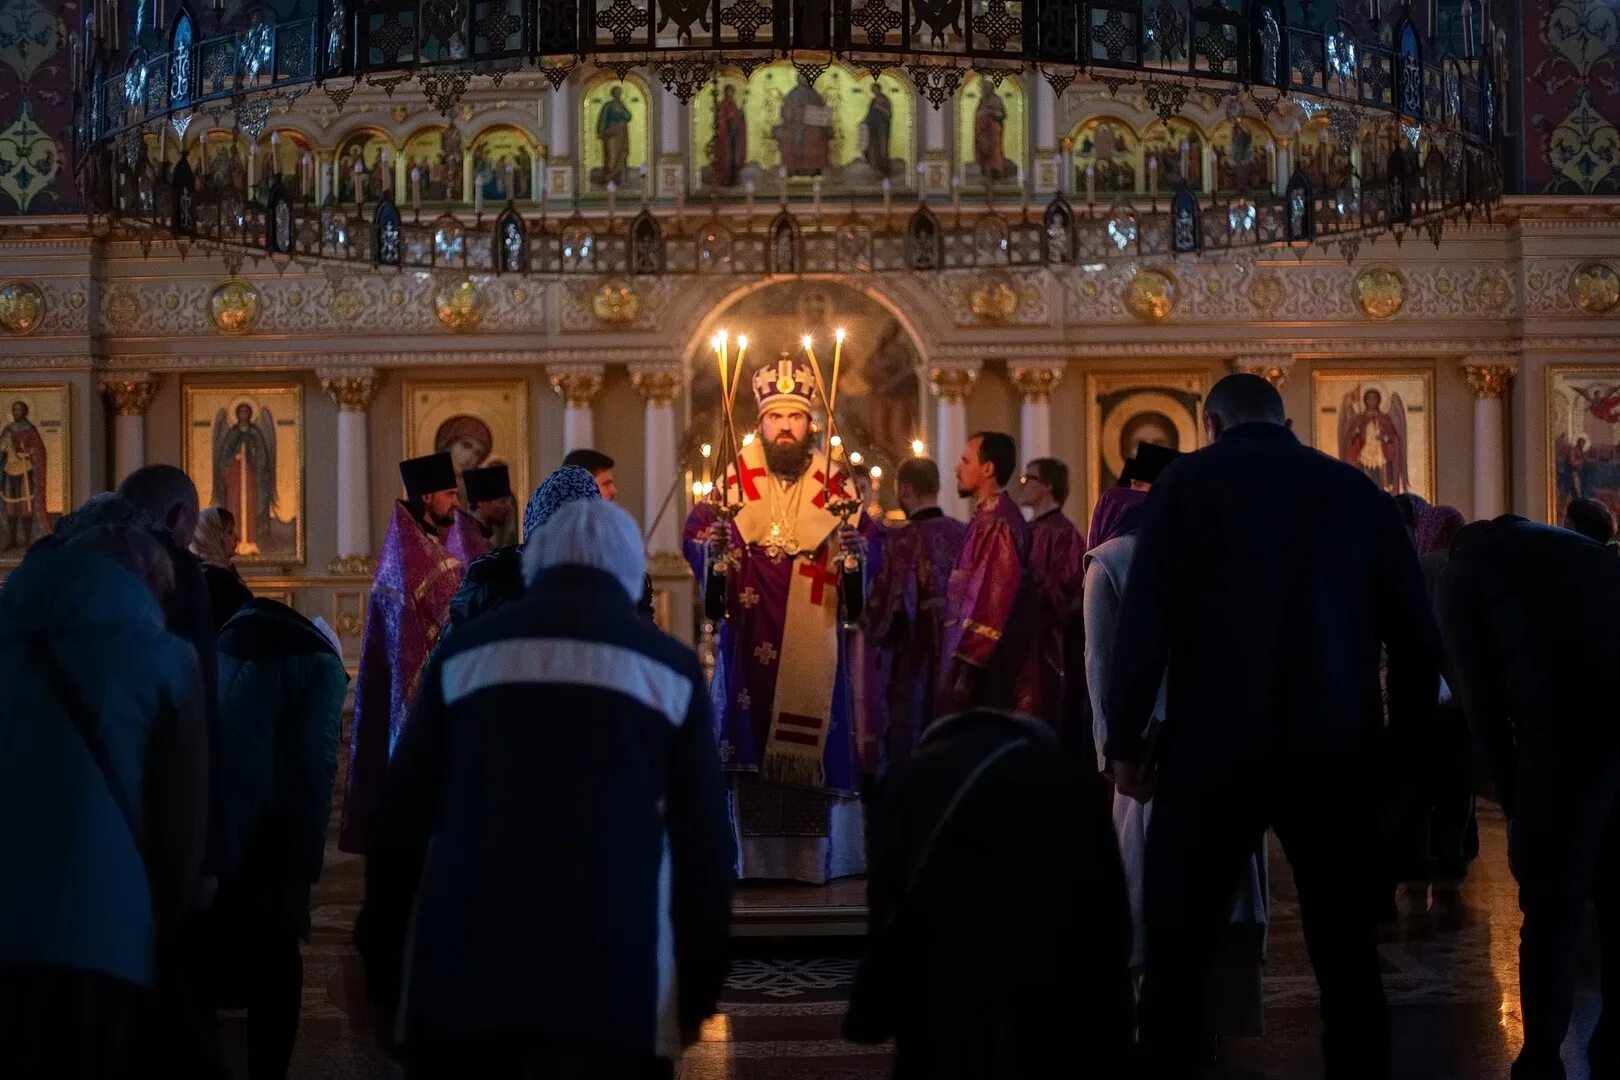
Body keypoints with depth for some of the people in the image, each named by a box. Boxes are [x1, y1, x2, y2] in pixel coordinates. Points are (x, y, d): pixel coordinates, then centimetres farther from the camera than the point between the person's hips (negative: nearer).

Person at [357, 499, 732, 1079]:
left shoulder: (465, 652, 10)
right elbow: (704, 839, 6)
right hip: (611, 984, -1)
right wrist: (697, 991, 13)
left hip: (460, 977, 1)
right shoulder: (668, 668, 8)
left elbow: (401, 818, 10)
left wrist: (387, 973, 17)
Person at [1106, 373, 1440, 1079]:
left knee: (1178, 953, 6)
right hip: (1334, 749, 3)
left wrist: (1124, 741, 0)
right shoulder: (1358, 490, 8)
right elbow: (1417, 635, 8)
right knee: (1349, 958, 10)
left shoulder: (1189, 481, 1)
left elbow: (1145, 620, -8)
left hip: (1216, 745, -2)